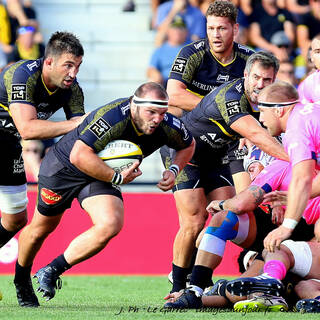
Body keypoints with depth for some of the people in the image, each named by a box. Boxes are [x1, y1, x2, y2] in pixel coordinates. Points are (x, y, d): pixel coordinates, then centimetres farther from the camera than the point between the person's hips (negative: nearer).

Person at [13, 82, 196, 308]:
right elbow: (79, 155, -40)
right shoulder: (112, 117, -37)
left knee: (110, 225, -23)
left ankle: (52, 272, -10)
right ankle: (21, 281, 41)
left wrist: (174, 170, -10)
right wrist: (117, 178, -36)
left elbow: (188, 145, 7)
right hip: (64, 166, -4)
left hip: (103, 177, 4)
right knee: (41, 228, 13)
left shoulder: (167, 126, -17)